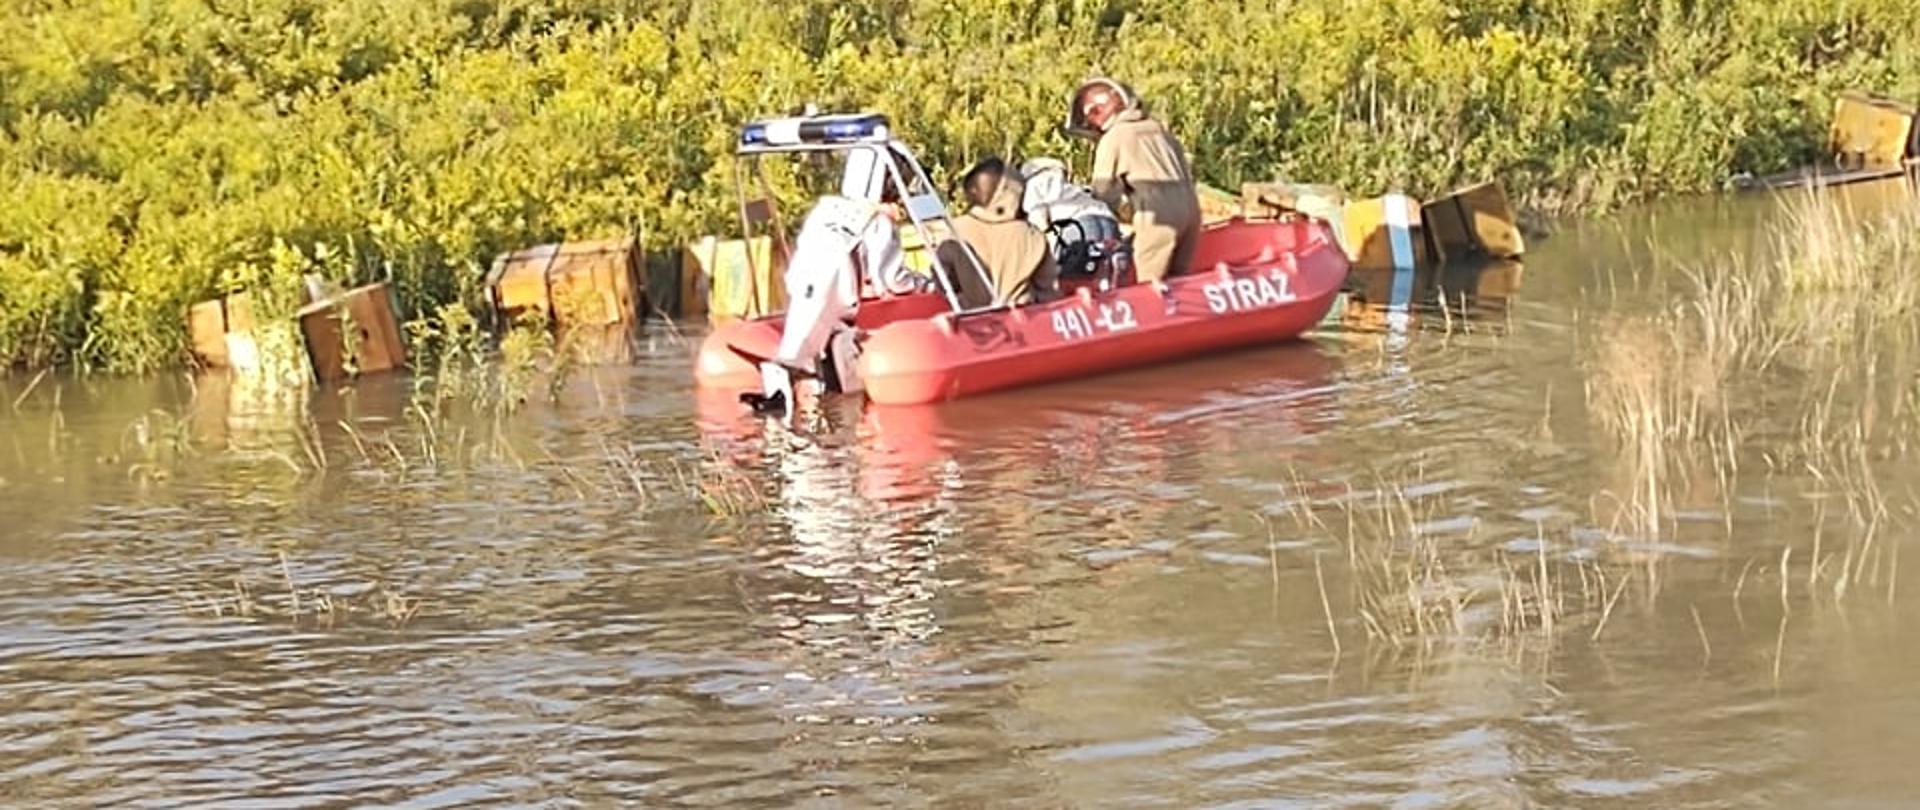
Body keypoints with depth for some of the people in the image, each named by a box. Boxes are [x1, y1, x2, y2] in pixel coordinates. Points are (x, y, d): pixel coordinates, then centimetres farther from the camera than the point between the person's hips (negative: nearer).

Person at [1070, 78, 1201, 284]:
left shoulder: (1113, 138, 2)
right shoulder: (1158, 128, 22)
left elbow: (1104, 193, 2)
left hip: (1158, 213, -7)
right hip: (1188, 204, 7)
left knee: (1151, 283, -4)